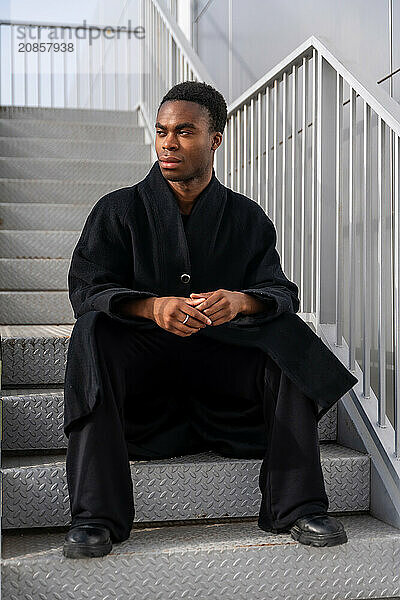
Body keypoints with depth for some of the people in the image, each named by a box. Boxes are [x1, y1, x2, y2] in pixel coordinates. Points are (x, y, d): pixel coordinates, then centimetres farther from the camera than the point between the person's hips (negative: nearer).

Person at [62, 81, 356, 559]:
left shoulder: (248, 218, 8)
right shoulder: (119, 210, 2)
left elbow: (282, 292, -2)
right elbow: (85, 289, -9)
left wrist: (240, 301, -27)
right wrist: (153, 306, -30)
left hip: (218, 358, 2)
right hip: (141, 358, -1)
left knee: (289, 339, -24)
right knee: (93, 333, -31)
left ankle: (297, 506, -21)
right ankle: (95, 515, -32)